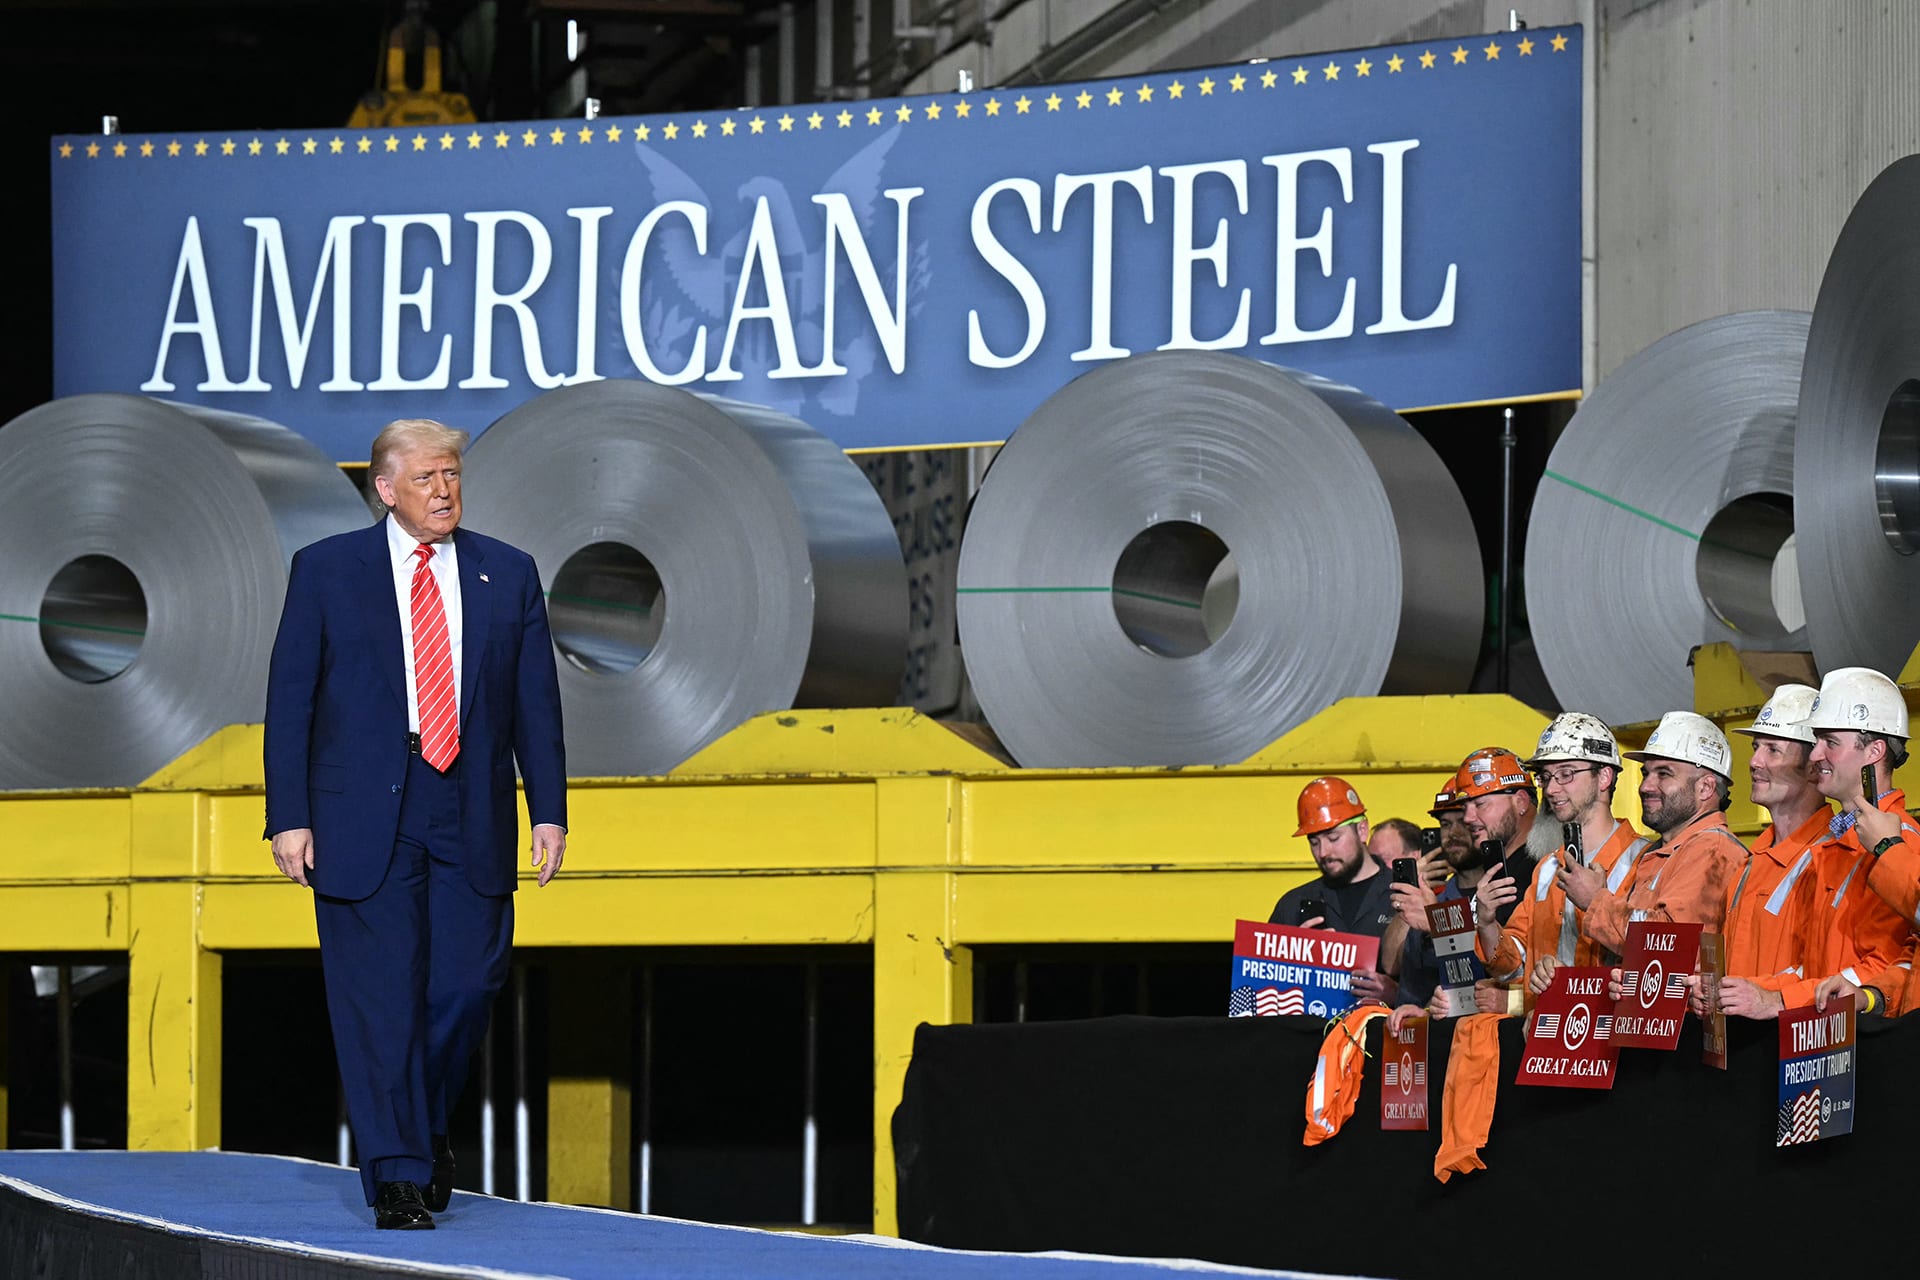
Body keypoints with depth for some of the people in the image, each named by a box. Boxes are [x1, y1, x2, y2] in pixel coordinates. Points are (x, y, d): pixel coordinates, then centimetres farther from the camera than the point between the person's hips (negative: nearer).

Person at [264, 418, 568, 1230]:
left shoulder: (508, 575, 9)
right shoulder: (326, 570, 3)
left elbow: (536, 702, 10)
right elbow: (289, 700, 1)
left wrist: (548, 811, 3)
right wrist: (289, 816, -5)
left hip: (470, 819, 2)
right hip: (362, 818, -2)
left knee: (468, 984, 0)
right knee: (379, 995, -4)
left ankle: (426, 1125, 27)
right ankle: (397, 1177, 2)